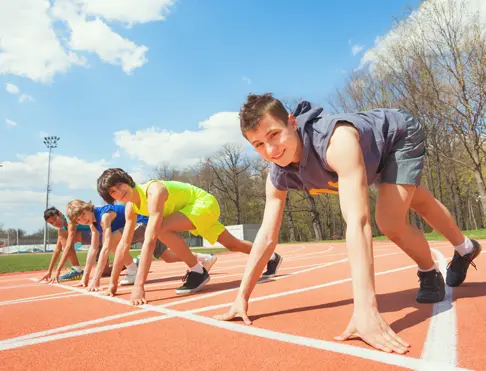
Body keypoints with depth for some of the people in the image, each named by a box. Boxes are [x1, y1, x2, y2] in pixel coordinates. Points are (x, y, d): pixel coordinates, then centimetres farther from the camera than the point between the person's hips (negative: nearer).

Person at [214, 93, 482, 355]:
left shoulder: (337, 140, -48)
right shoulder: (278, 177, -26)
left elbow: (357, 222, -56)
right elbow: (267, 236, -23)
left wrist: (365, 309, -61)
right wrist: (242, 298, -25)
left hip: (401, 134, -5)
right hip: (376, 156, 6)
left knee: (390, 222, -23)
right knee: (421, 203, 26)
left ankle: (430, 274, 13)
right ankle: (465, 248, 57)